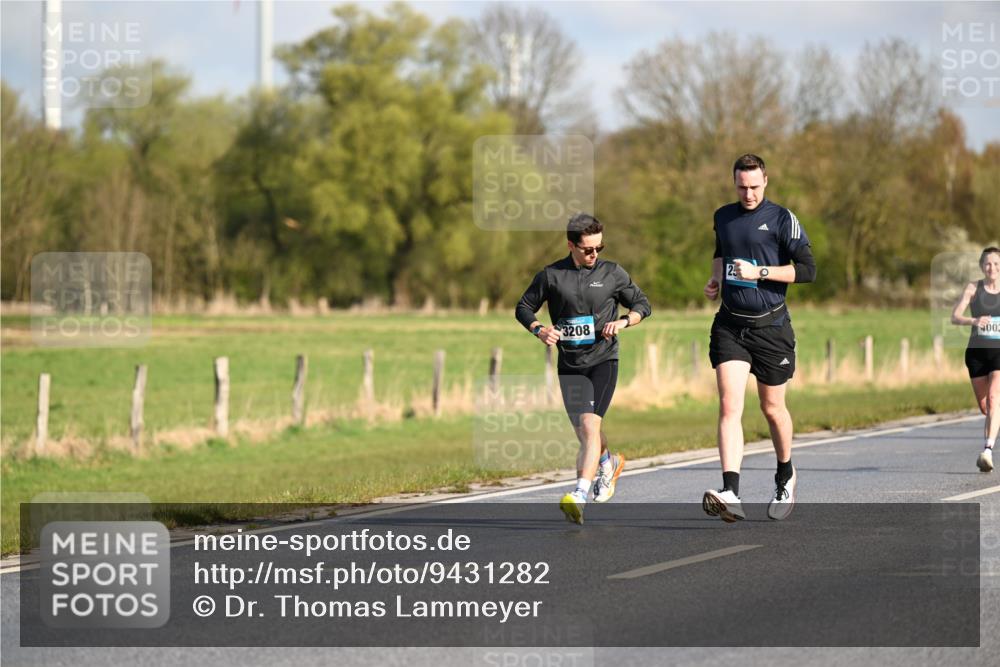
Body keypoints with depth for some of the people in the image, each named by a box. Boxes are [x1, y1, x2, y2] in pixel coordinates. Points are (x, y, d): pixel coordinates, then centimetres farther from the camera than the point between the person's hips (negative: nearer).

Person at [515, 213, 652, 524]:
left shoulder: (612, 273, 4)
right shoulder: (551, 276, 3)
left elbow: (642, 304, 13)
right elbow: (523, 308, 12)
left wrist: (623, 322, -8)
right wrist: (539, 330, -8)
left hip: (603, 360, -2)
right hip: (570, 365, 2)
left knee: (590, 424, -19)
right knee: (585, 432, 5)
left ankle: (579, 495, -27)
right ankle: (607, 463, 40)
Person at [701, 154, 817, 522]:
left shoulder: (782, 219, -6)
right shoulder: (723, 217, 10)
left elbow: (807, 270, -9)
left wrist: (760, 272, -16)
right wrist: (716, 278, 11)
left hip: (771, 326, -3)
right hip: (730, 325, 3)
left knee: (772, 407, 11)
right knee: (729, 406, -13)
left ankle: (786, 476, 39)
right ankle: (731, 494, -24)